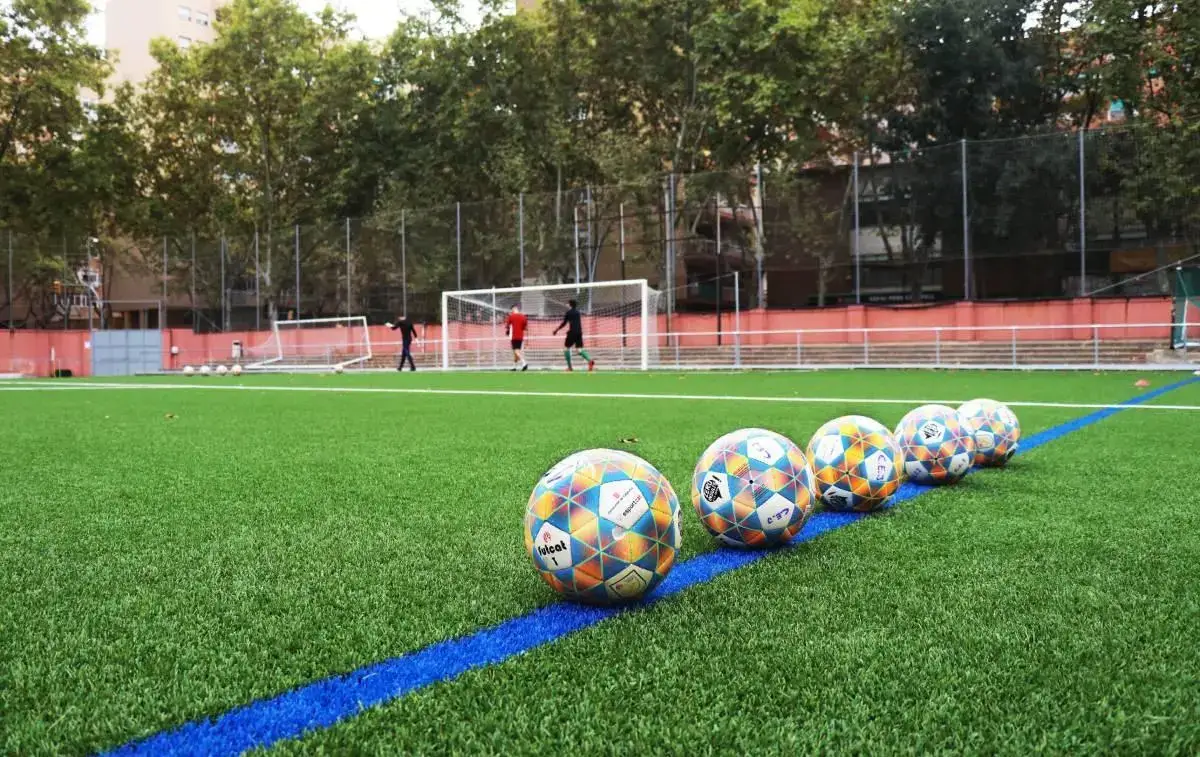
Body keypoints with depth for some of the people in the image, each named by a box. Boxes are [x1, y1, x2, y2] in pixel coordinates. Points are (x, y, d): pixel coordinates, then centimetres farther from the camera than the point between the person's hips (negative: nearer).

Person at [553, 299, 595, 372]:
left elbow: (564, 323, -2)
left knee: (566, 348, 7)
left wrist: (556, 330, 10)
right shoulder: (577, 312, 15)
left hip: (572, 332, -6)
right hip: (579, 332, 6)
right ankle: (590, 360, -20)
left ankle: (569, 367, 3)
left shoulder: (569, 312, -4)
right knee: (579, 350, 5)